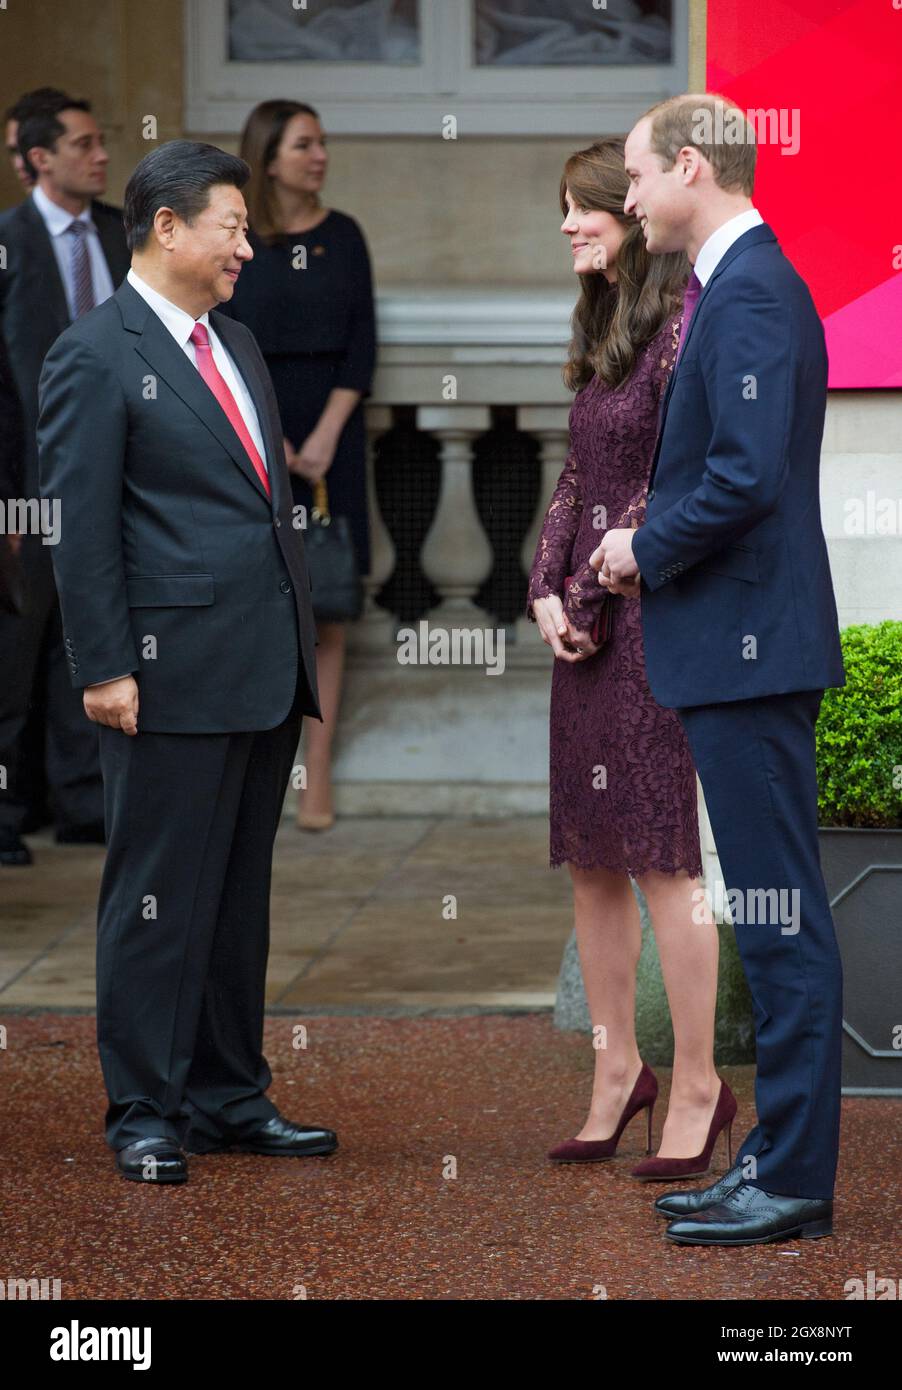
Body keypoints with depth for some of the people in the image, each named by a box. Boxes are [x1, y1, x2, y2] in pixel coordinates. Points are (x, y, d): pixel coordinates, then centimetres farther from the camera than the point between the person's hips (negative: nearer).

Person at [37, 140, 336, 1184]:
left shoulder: (236, 346, 18)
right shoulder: (95, 358, -8)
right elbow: (82, 530, -11)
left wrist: (301, 647, 19)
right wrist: (104, 669, -15)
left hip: (265, 676, 8)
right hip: (172, 677, -8)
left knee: (240, 897, 13)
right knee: (159, 901, -2)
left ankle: (228, 1098, 20)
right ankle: (144, 1114, 5)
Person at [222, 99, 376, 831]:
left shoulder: (342, 236, 6)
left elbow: (362, 341, 3)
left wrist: (327, 434, -7)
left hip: (330, 429, 2)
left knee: (325, 606, -1)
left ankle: (317, 771, 0)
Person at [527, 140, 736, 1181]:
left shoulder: (684, 327, -12)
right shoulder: (602, 330, 16)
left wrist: (595, 591, -10)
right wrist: (547, 590, 4)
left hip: (655, 617, -9)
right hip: (588, 624, 9)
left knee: (662, 858, -5)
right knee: (590, 857, 10)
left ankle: (697, 1087, 3)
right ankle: (617, 1072, 19)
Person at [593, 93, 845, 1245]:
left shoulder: (750, 294, -16)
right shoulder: (740, 286, 16)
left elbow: (745, 478, -24)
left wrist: (647, 551, -10)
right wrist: (649, 546, 10)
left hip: (748, 645, -11)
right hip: (736, 643, 11)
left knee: (781, 915, -6)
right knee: (774, 915, 13)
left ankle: (797, 1182, -3)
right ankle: (779, 1157, 20)